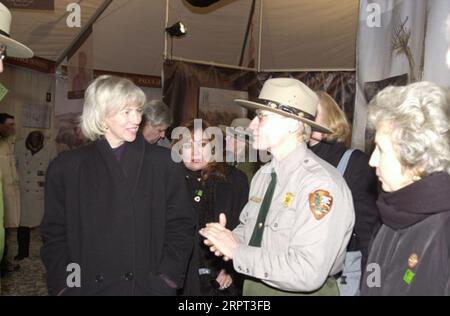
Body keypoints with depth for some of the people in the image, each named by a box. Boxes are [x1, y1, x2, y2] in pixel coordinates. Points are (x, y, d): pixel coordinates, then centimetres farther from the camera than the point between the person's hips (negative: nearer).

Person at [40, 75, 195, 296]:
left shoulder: (163, 162, -2)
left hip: (147, 286, 0)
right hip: (88, 287, 1)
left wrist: (166, 281, -9)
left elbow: (180, 227, -1)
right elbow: (55, 235, 4)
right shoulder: (65, 167, 1)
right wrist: (64, 287, -6)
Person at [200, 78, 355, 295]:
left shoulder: (321, 183, -25)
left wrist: (237, 251, -23)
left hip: (300, 291, -6)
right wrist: (231, 239, -11)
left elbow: (308, 273, -29)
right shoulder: (263, 174, -1)